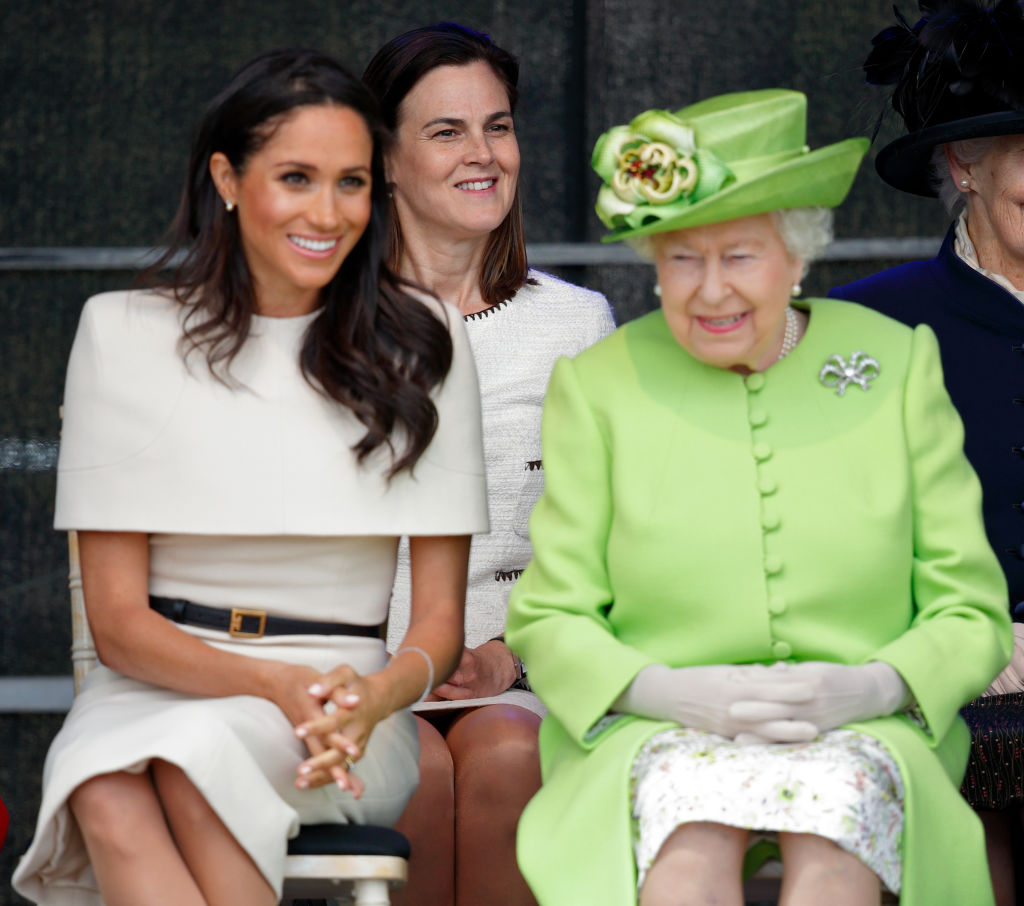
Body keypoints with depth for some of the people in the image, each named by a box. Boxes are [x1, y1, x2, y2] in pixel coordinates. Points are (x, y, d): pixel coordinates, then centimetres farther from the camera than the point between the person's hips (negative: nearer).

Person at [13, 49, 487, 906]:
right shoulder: (125, 334, 4)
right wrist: (278, 684, -18)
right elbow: (117, 619, 0)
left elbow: (439, 618, 6)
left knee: (198, 751, -36)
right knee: (111, 801, -36)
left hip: (350, 709, 0)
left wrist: (373, 698, -18)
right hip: (153, 683, 0)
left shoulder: (419, 342, 6)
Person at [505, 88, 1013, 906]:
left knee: (839, 805, -36)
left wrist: (870, 687, -13)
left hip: (864, 737, 0)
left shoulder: (898, 363, 8)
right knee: (695, 836, -36)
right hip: (657, 738, 0)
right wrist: (672, 693, -14)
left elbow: (972, 613, 8)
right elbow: (548, 620, 6)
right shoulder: (597, 387, 7)